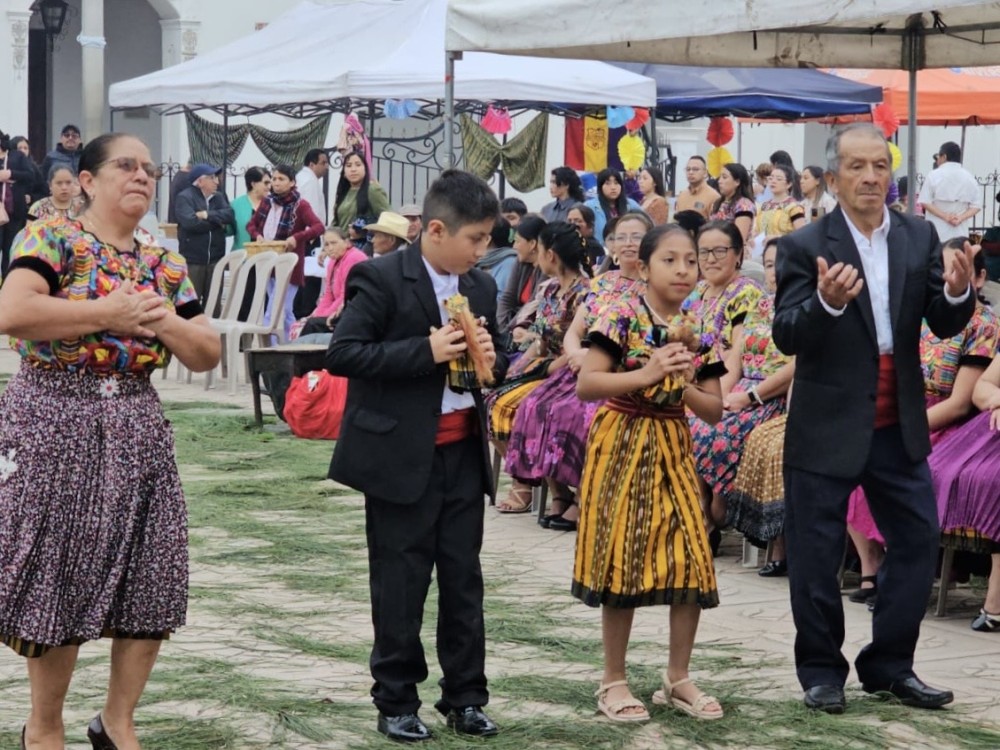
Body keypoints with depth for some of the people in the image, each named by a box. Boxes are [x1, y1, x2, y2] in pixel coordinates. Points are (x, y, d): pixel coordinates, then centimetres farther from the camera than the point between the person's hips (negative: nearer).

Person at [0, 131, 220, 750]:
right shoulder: (53, 239, -7)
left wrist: (165, 322, -8)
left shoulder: (167, 265, 11)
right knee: (61, 578, 0)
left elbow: (209, 355, 13)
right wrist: (109, 312, -18)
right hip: (58, 427, -6)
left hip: (138, 432, 6)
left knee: (152, 580, 4)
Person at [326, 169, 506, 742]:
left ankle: (466, 697, 20)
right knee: (400, 583, 3)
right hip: (402, 455, -6)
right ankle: (396, 701, 14)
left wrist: (491, 360, -3)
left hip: (464, 451, 6)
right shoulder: (381, 280, -11)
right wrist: (425, 351, -22)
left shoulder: (482, 286, 9)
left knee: (464, 579, 10)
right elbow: (343, 353, -17)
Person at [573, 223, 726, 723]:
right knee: (624, 563, -1)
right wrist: (647, 375, -26)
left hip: (673, 449, 5)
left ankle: (678, 679, 15)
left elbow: (714, 411, 7)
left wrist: (684, 386, -12)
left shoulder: (699, 333, 6)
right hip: (622, 446, -5)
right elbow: (586, 385, -18)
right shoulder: (621, 316, -10)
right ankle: (614, 683, 11)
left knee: (691, 564, 1)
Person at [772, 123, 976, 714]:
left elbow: (944, 325, 0)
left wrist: (957, 292, -22)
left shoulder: (920, 238, 2)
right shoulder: (805, 247, -9)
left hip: (899, 426, 4)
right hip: (828, 427, -4)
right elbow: (787, 337, -15)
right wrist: (827, 302, -34)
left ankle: (889, 665, 23)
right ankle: (822, 671, 21)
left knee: (919, 540, 9)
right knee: (817, 556, 5)